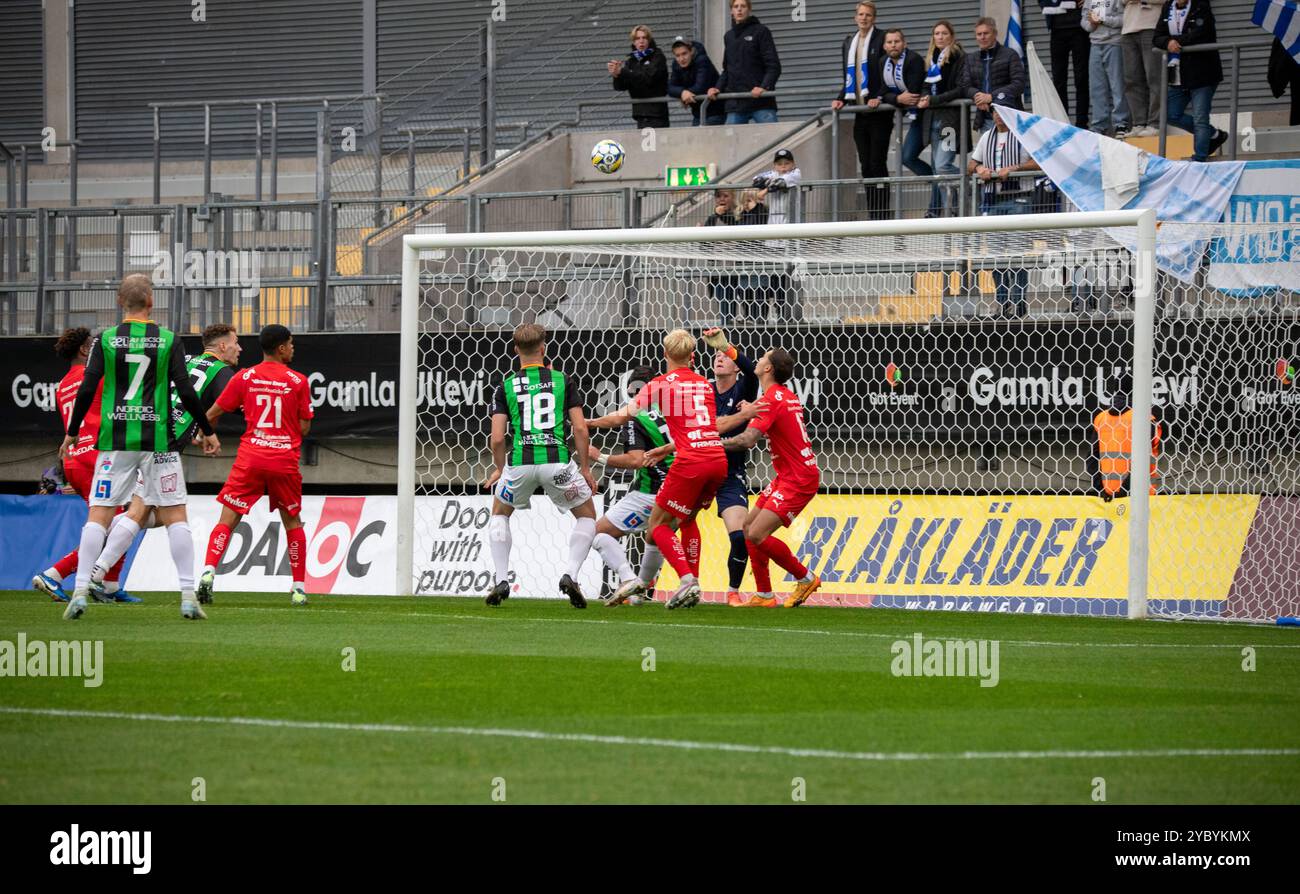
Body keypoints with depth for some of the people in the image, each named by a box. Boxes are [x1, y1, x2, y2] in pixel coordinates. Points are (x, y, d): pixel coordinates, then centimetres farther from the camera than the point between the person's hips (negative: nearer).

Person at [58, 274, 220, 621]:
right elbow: (186, 392, -2)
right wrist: (208, 432, 9)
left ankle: (80, 592, -5)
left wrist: (72, 433, 9)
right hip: (157, 438, -1)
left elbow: (86, 390, -2)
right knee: (175, 515, 5)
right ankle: (188, 596, -1)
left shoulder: (105, 340, 0)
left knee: (98, 515, 4)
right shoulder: (167, 341, -1)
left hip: (114, 438, 1)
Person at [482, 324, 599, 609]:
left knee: (499, 514, 28)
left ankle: (501, 580, 15)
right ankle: (570, 575, -2)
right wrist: (585, 468, 13)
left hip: (520, 462, 1)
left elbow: (497, 438, 3)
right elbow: (581, 430, 2)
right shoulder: (563, 381, 8)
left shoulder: (506, 387, 8)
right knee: (587, 516, 20)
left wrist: (499, 469, 20)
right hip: (557, 460, -1)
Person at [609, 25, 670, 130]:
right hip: (640, 114, 5)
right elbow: (620, 87, 7)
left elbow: (649, 78, -17)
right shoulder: (631, 61, 14)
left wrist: (622, 72, -24)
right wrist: (616, 75, -18)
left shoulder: (657, 57, -1)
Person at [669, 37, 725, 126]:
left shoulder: (702, 61, -20)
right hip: (698, 113, 7)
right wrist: (683, 92, -28)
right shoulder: (676, 65, 1)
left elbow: (700, 87, -28)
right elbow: (671, 88, -6)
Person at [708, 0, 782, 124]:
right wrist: (718, 88, 6)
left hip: (761, 101, -5)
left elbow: (773, 66, -4)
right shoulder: (729, 37, 17)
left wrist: (764, 87, -20)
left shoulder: (760, 31, 2)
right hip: (735, 104, 5)